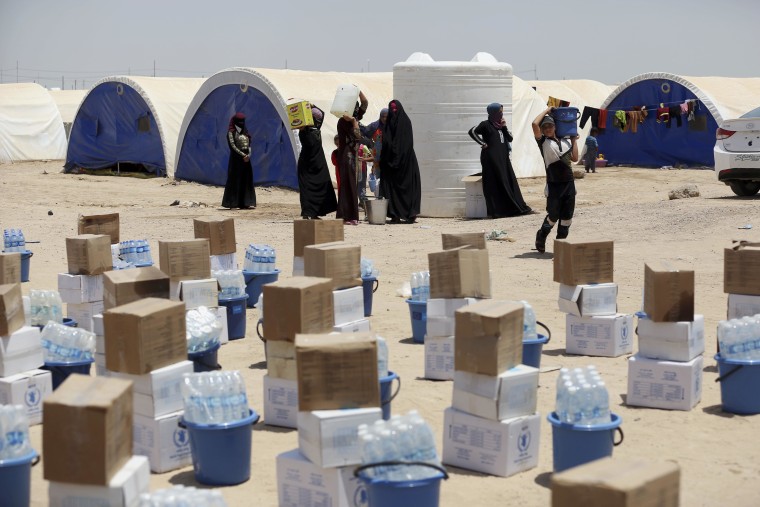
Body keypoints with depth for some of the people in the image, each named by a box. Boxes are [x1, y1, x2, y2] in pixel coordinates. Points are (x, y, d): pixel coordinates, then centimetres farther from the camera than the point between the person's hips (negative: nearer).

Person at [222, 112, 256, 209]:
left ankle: (244, 203, 5)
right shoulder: (231, 132, -3)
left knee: (246, 180, 3)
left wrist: (249, 154, -7)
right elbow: (233, 146, -12)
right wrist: (243, 155, -17)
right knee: (235, 179, -7)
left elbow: (249, 145, 12)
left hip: (246, 158, 7)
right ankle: (232, 203, -5)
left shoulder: (245, 132, 16)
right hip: (236, 158, -7)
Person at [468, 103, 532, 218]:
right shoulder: (486, 124, -5)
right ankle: (496, 211, -5)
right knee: (495, 184, -7)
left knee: (510, 182, 5)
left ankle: (516, 208, 9)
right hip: (492, 158, -7)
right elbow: (472, 131, -16)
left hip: (503, 158, 7)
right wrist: (483, 143, -15)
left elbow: (510, 138, 12)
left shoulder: (500, 125, 17)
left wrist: (504, 127, -1)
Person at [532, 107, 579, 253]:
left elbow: (574, 158, 9)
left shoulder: (565, 141, 14)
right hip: (554, 184, -5)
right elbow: (534, 124, -16)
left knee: (567, 216, 5)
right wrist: (547, 111, -4)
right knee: (553, 215, -3)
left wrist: (574, 140, 10)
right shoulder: (543, 141, -1)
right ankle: (541, 238, 20)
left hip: (569, 182, 5)